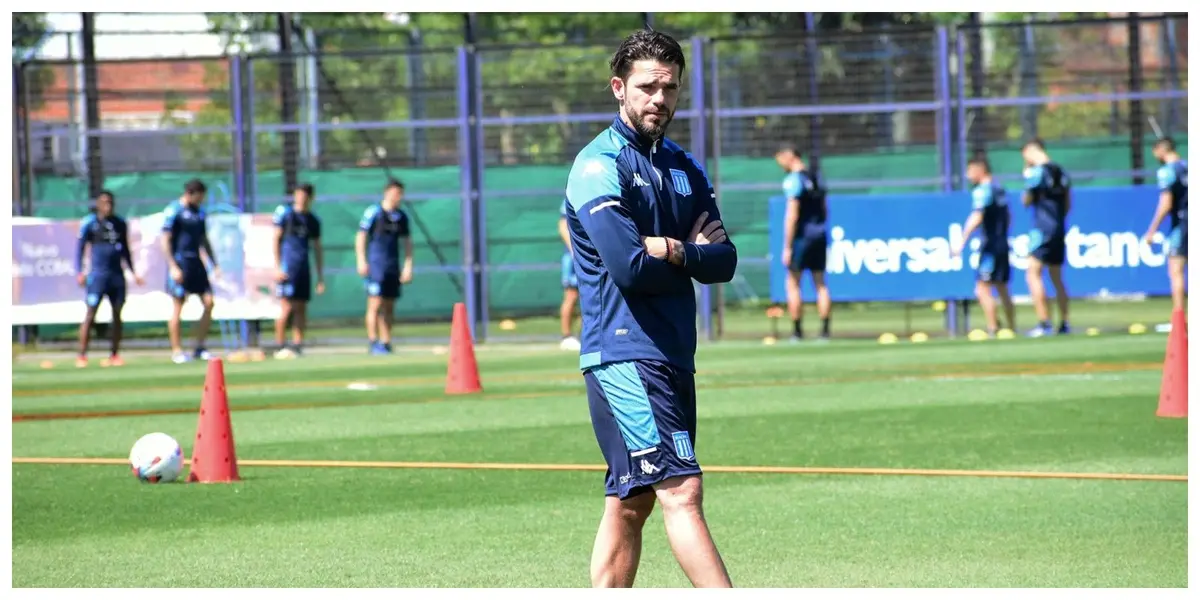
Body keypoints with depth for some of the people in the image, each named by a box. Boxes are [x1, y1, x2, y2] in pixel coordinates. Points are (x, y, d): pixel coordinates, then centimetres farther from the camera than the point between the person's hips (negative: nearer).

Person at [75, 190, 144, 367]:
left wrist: (133, 272, 18)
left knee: (117, 314, 4)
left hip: (117, 274, 5)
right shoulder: (89, 223, 0)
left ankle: (114, 355, 11)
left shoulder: (120, 224, 12)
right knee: (90, 314, -9)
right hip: (97, 274, -5)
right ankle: (82, 355, -8)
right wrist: (79, 272, -8)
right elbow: (80, 248, 1)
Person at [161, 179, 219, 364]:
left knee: (209, 303, 1)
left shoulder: (200, 212, 13)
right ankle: (177, 351, 2)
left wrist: (214, 264, 17)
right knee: (178, 307, -4)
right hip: (180, 263, -7)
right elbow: (165, 241, -11)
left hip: (197, 263, 7)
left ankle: (200, 348, 9)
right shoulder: (174, 211, -8)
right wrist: (173, 267, -17)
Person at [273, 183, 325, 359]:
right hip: (287, 268, -5)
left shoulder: (313, 220, 12)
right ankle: (279, 346, -4)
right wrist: (278, 267, -9)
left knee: (301, 308, 3)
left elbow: (317, 249, 17)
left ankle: (297, 345, 6)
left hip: (304, 269, 5)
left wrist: (320, 277, 13)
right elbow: (276, 240, -2)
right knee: (286, 307, -9)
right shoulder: (284, 213, -1)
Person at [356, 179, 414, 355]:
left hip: (393, 267, 5)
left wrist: (408, 266, 11)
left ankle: (386, 342, 10)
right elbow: (361, 237, -4)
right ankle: (373, 342, -8)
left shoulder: (401, 216, 11)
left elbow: (407, 241, 17)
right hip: (376, 265, -5)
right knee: (375, 304, -10)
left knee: (389, 306, 6)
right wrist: (361, 261, -12)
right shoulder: (373, 212, -5)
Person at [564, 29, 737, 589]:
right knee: (681, 490, -15)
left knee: (630, 502, 10)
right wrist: (694, 254, -3)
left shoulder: (685, 169, 15)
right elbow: (631, 268, -20)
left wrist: (673, 251, -13)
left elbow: (724, 263, 6)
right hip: (623, 353, -8)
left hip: (672, 353, 8)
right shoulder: (599, 166, -9)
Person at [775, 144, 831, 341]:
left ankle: (797, 331, -2)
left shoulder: (793, 180, -12)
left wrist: (787, 247, -16)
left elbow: (792, 215, -17)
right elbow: (825, 211, 19)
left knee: (793, 284, 1)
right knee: (820, 284, 9)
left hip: (801, 235, -7)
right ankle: (825, 330, 5)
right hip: (819, 235, 7)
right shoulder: (815, 178, 12)